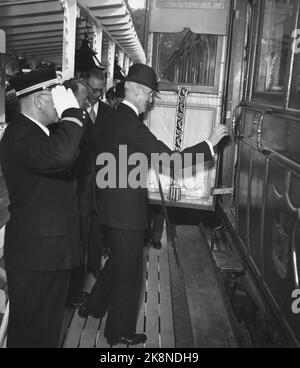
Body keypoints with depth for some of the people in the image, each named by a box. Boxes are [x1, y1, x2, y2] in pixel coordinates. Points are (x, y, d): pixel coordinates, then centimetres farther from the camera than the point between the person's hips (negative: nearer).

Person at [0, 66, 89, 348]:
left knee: (47, 322, 24)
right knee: (33, 330, 8)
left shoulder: (34, 131, 12)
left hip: (47, 248, 10)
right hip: (37, 252, -10)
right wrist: (71, 112, -28)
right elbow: (59, 154, -44)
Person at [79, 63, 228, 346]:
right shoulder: (132, 125, -23)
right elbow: (170, 158, -24)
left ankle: (93, 306, 43)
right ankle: (120, 332, 24)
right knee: (129, 272, 7)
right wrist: (209, 144, -17)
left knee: (118, 261, 28)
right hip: (126, 209, -9)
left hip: (111, 204, 10)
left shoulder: (113, 118, 6)